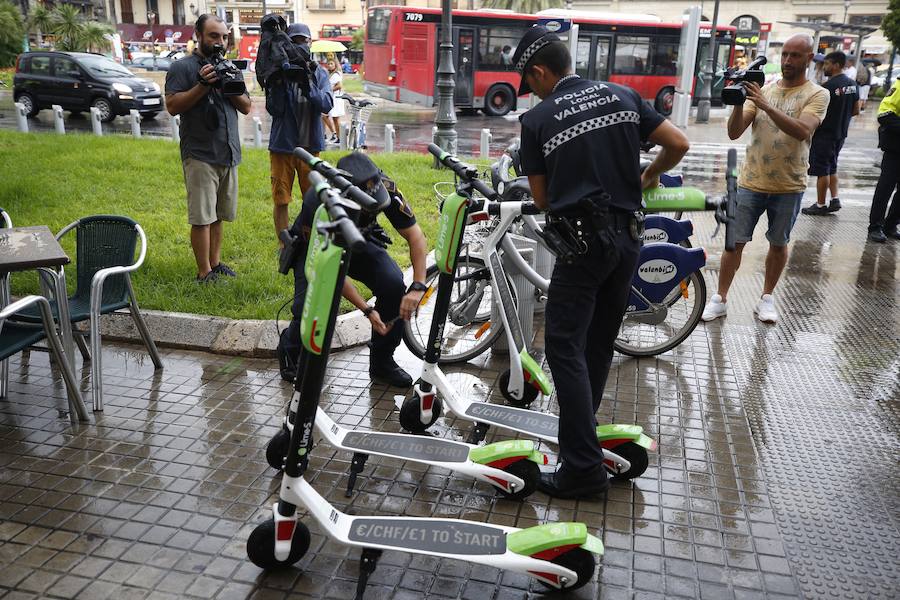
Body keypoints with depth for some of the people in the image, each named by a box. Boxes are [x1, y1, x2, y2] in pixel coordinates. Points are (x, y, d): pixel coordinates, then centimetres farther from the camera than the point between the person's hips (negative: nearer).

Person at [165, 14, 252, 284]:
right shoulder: (182, 67, -3)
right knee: (202, 217, -4)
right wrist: (203, 85, -18)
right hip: (199, 155, -5)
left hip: (229, 153, 5)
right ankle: (204, 273, 2)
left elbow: (246, 107, 11)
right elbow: (172, 106, -11)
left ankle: (215, 262, 22)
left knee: (218, 215, 11)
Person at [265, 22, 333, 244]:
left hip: (310, 146, 2)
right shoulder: (279, 72, -1)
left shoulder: (319, 73, 4)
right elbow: (274, 109, -8)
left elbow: (327, 105, -11)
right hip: (282, 145, -2)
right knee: (281, 201, 3)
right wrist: (277, 84, -21)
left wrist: (307, 85, -26)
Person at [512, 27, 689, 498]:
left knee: (565, 347, -3)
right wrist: (647, 177, 24)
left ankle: (584, 467, -5)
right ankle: (581, 429, 31)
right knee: (600, 342, 16)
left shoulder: (537, 119, -4)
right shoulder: (623, 95, 8)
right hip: (629, 236, 6)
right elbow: (679, 144, 6)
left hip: (583, 242, -6)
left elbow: (542, 198, 1)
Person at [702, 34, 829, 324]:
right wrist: (739, 102, -20)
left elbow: (802, 131, -22)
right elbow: (734, 133, -3)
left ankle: (767, 298, 26)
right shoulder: (762, 89, 4)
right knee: (735, 242, 1)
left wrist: (766, 106, -29)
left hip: (789, 187, -1)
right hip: (751, 183, 1)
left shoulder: (817, 95, -3)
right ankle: (720, 299, 10)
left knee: (778, 243, 12)